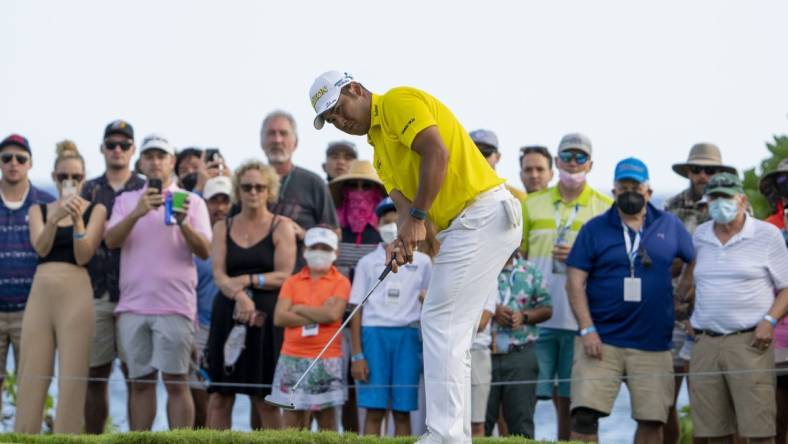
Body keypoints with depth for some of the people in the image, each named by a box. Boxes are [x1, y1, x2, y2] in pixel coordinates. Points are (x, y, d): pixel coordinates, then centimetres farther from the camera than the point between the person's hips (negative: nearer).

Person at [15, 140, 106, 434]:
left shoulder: (95, 210, 6)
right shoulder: (38, 210, 14)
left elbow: (83, 255, -4)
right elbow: (41, 247, -4)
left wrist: (77, 219, -17)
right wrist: (56, 217, -20)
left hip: (76, 294, -2)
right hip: (40, 294, 3)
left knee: (72, 380, -6)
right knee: (31, 378, -1)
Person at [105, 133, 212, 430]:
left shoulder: (191, 201, 7)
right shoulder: (126, 200, 14)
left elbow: (204, 250, -2)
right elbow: (111, 240, -2)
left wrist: (183, 223, -20)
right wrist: (137, 214, -18)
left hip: (174, 305, -2)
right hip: (132, 305, 3)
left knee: (176, 381, -6)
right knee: (140, 382, 6)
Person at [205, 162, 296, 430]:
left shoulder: (281, 227, 4)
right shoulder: (223, 228, 12)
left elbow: (284, 276, -4)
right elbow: (218, 274, 1)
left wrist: (248, 281, -11)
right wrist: (239, 296, -18)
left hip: (266, 317, -3)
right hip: (228, 315, 3)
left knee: (265, 399, -1)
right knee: (220, 396, 0)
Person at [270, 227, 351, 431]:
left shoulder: (340, 282, 3)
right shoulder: (292, 282, 11)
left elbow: (332, 314, -13)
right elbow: (279, 317, -2)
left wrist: (299, 309, -3)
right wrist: (317, 316, -7)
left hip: (327, 359, -2)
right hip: (293, 357, 2)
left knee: (326, 417, 2)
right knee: (292, 417, 0)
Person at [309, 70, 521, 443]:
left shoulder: (399, 101, -4)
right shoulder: (381, 153, 23)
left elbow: (437, 152, -18)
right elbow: (404, 203, 11)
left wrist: (417, 217, -16)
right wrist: (403, 242, -10)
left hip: (483, 213, -10)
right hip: (462, 226, 10)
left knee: (441, 323, -11)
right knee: (451, 334, 9)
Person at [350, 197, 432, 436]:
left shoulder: (421, 262, 10)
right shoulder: (367, 263, 10)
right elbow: (357, 310, 7)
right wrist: (357, 355, -1)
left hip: (408, 335, 0)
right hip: (374, 333, 0)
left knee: (402, 411, -1)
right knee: (374, 411, -5)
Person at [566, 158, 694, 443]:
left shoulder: (669, 226, 9)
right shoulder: (595, 229, 4)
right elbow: (575, 282, 0)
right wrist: (587, 329, -9)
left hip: (653, 343, 1)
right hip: (601, 340, -1)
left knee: (652, 420, 1)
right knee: (585, 415, -11)